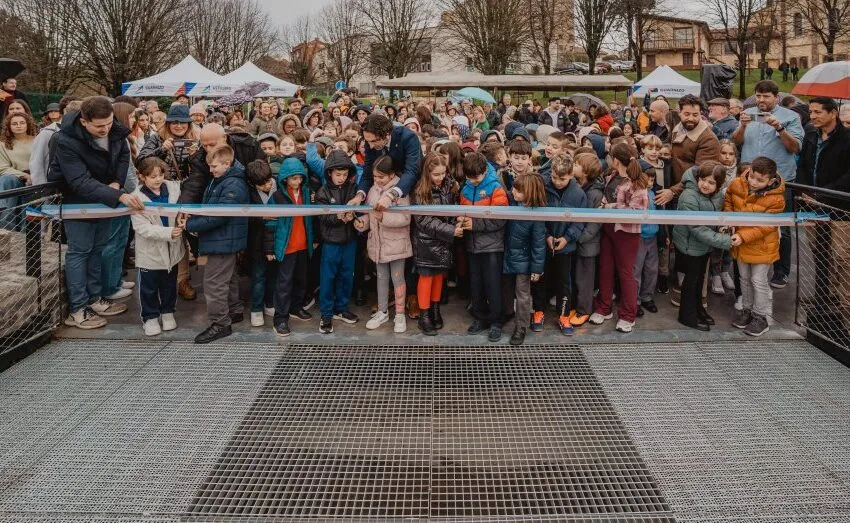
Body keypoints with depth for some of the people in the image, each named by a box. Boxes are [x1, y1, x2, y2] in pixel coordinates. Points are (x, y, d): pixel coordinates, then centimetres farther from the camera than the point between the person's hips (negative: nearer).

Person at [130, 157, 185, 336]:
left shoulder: (173, 188, -6)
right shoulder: (137, 198, -17)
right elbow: (143, 228, -22)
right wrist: (168, 232, -32)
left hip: (171, 250, 4)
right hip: (150, 252, -4)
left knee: (169, 284, 20)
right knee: (149, 287, 11)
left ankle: (167, 312, 39)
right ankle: (150, 317, 28)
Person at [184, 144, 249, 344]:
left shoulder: (233, 186, -21)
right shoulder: (218, 181, 11)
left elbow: (218, 216, -26)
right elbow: (208, 207, 17)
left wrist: (191, 225, -20)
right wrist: (192, 215, -2)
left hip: (224, 241, -10)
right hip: (224, 241, 10)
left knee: (214, 282, -6)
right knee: (228, 278, 21)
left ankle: (220, 323, 2)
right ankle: (234, 311, 35)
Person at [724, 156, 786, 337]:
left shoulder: (776, 199, -24)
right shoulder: (737, 184, -11)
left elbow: (766, 226, -23)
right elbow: (728, 201, 9)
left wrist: (743, 236, -31)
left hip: (761, 246, -5)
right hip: (740, 242, 5)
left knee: (758, 281, 3)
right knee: (745, 278, 19)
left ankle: (762, 316, 20)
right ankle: (748, 309, 37)